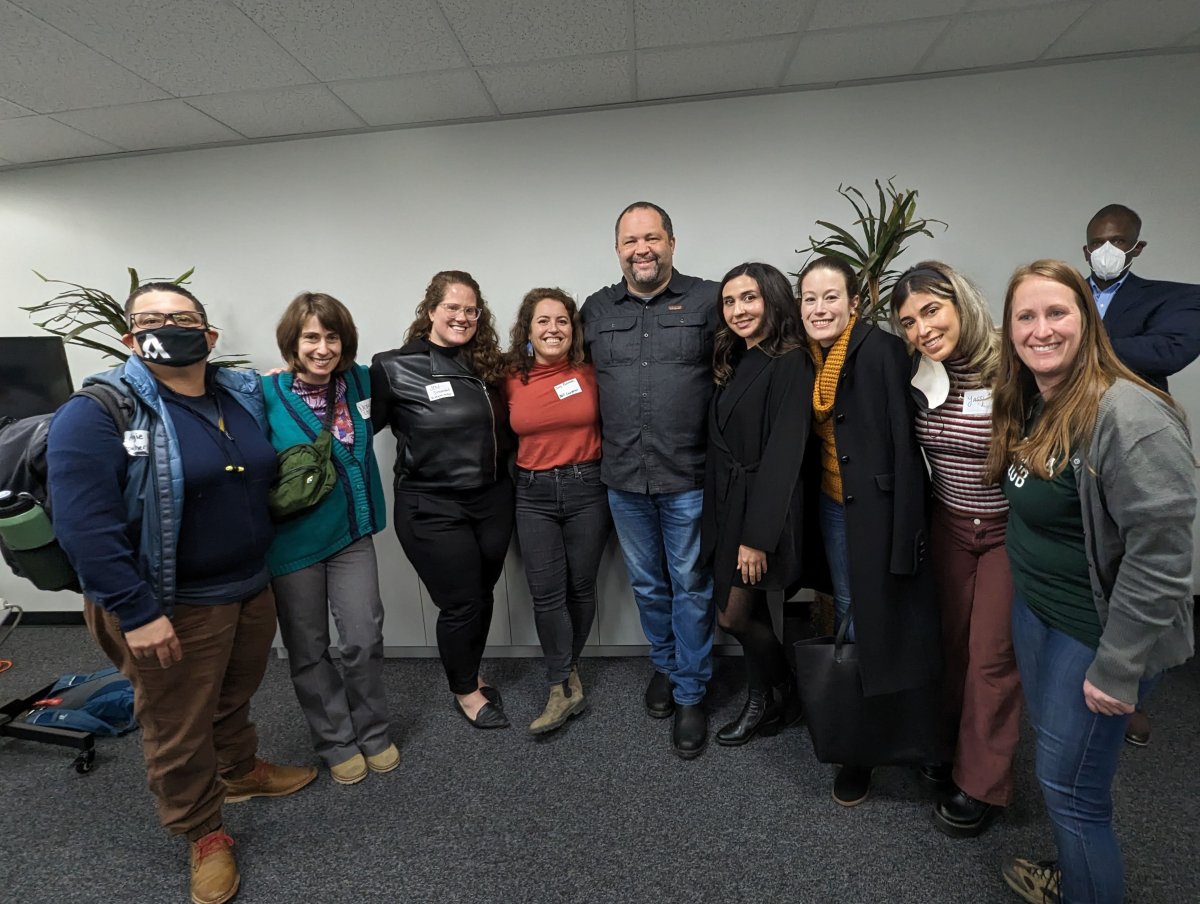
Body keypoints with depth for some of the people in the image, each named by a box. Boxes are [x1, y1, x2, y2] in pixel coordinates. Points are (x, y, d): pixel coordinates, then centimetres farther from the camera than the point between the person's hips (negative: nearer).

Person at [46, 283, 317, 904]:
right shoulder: (97, 412, -16)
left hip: (252, 589, 5)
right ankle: (204, 835, 36)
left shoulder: (246, 396, 2)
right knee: (178, 731, 13)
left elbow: (266, 478, 21)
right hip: (171, 606, -5)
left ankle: (241, 771, 53)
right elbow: (83, 523, -21)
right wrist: (137, 612, -21)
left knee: (235, 699, 26)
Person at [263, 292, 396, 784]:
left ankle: (372, 734, 29)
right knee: (309, 650, 11)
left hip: (351, 531, 3)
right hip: (293, 538, -3)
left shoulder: (359, 380, -2)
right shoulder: (267, 394, -15)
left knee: (364, 639, 5)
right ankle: (335, 743, 33)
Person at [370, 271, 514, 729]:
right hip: (432, 507, -5)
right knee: (461, 601, 6)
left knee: (483, 593, 17)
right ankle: (465, 690, 34)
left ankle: (470, 671, 44)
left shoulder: (488, 364, 5)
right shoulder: (394, 368, -9)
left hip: (493, 498, 5)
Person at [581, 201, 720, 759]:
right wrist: (606, 447, 11)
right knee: (647, 583, 18)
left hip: (689, 479, -3)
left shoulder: (707, 301, -3)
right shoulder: (595, 310, 7)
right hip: (623, 480, 4)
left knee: (691, 587, 9)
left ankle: (690, 696, 28)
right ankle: (664, 665, 42)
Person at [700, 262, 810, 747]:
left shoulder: (791, 364, -14)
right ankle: (765, 700, 36)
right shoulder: (735, 362, 11)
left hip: (761, 507, -7)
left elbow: (783, 454, -19)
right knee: (748, 613, 15)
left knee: (733, 615, 3)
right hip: (728, 503, 7)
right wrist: (719, 514, 7)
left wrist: (758, 534, -20)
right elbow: (721, 446, 9)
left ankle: (774, 699, 31)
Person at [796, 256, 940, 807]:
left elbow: (904, 445, -18)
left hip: (878, 507, -6)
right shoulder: (810, 358, 5)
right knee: (845, 613, 17)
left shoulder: (882, 350, -15)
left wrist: (906, 536, -20)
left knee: (880, 621, 3)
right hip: (833, 505, 7)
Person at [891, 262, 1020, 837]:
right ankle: (953, 744, 39)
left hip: (1010, 530, -4)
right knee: (953, 642, 16)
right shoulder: (920, 377, -5)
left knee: (992, 657, 5)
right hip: (949, 525, 4)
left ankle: (981, 784, 24)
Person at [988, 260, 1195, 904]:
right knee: (1057, 763, 23)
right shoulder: (1027, 407, 3)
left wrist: (1117, 668, -20)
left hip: (1097, 633, -7)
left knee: (1068, 784, 7)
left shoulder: (1129, 415, -23)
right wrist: (1027, 593, 10)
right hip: (1033, 611, 8)